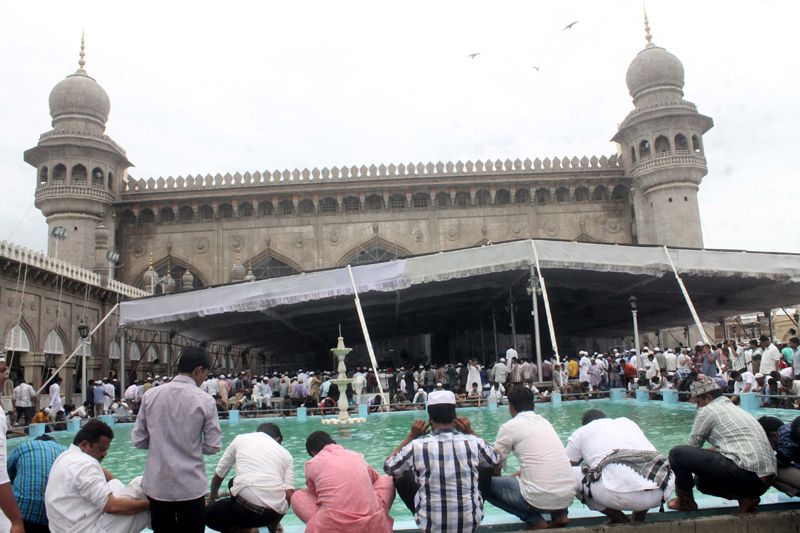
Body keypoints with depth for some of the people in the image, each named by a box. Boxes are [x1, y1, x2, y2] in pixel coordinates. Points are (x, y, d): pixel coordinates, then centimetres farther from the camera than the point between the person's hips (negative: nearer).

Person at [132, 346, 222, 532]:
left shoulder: (150, 395, -1)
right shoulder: (205, 400, -10)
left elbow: (138, 440, 2)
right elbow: (213, 447, -7)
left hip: (157, 485, 3)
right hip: (190, 486, -3)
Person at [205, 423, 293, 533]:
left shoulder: (241, 439, 20)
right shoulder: (286, 454, 20)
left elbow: (218, 476, 29)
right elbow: (289, 495, 7)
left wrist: (212, 498, 49)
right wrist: (274, 520, 25)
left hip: (247, 505, -2)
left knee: (207, 513, 27)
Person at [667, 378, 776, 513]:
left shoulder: (707, 410, -2)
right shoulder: (734, 408, 23)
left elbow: (692, 447, 7)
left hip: (746, 474, -9)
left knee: (677, 453, -5)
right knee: (702, 479, 29)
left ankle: (685, 501, 9)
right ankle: (746, 497, 9)